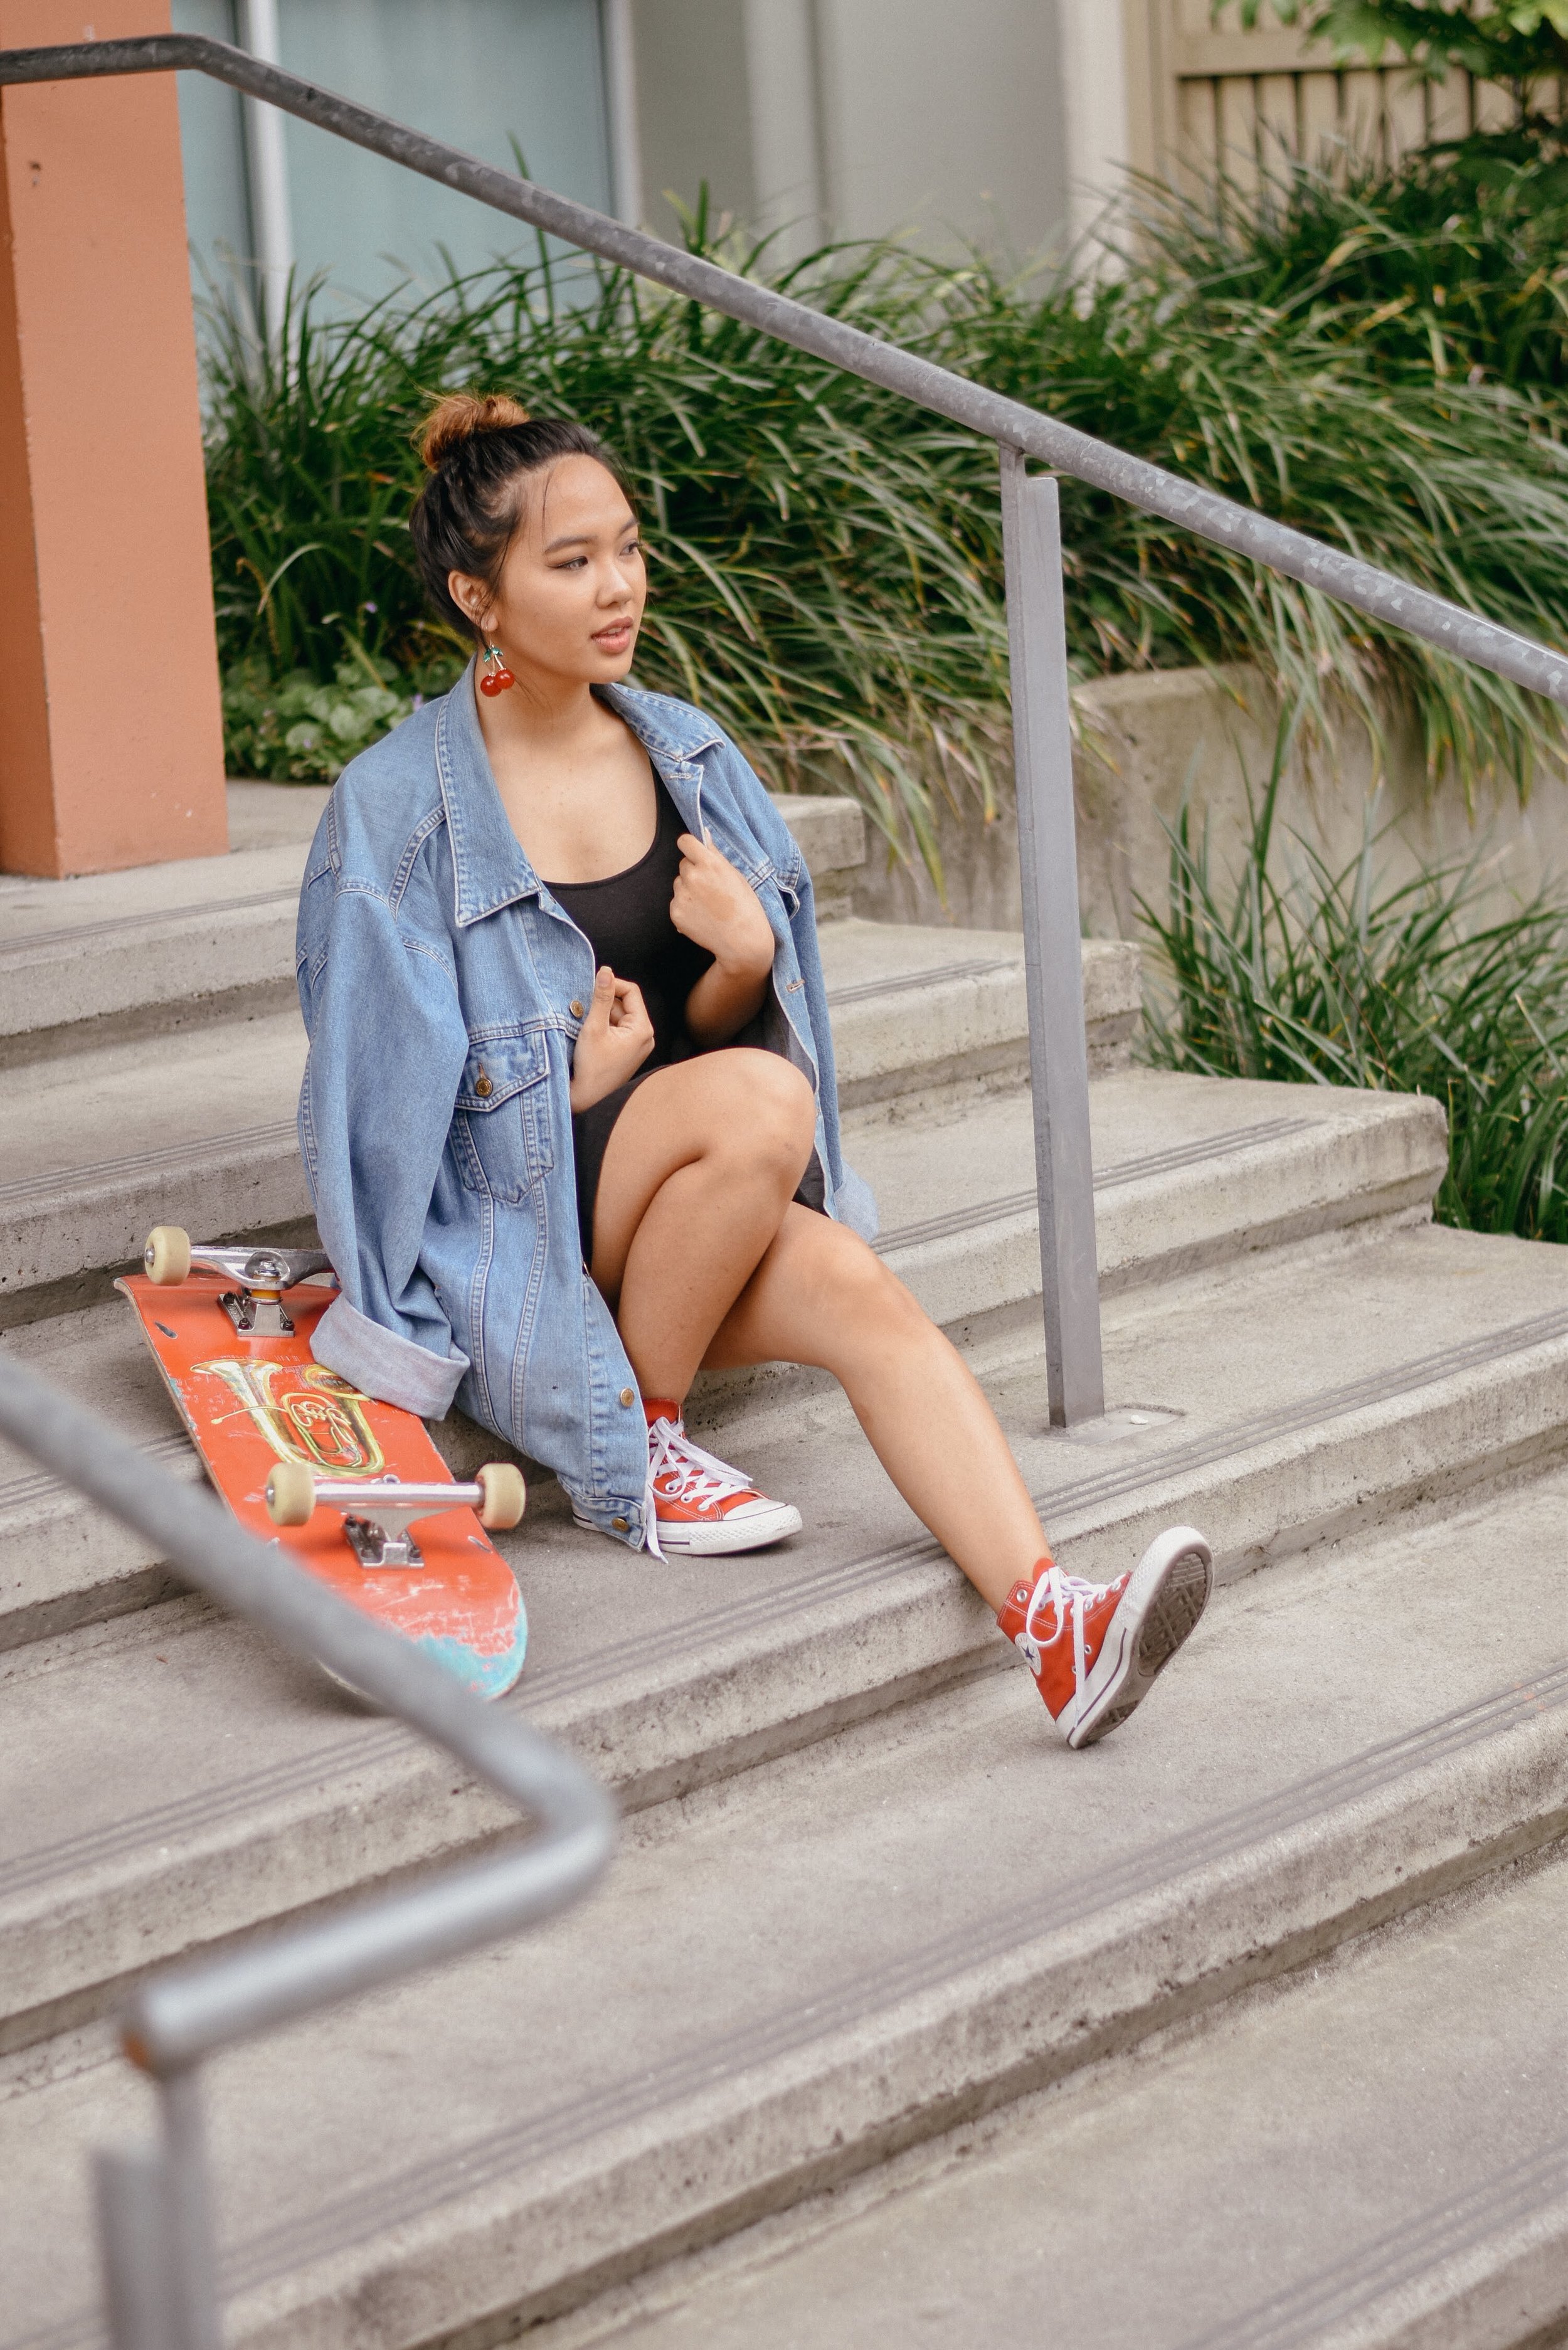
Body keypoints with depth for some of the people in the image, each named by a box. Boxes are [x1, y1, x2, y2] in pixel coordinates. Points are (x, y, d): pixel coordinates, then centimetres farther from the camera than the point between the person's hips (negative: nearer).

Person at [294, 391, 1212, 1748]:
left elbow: (720, 1022, 10)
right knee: (763, 1102, -32)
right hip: (508, 1231, -4)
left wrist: (746, 958, -13)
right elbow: (389, 1089, -5)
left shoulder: (689, 754, 7)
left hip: (703, 1224, 5)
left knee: (858, 1289, -28)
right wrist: (577, 1082, -17)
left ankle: (1052, 1628, -45)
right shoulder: (400, 811, -8)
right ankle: (635, 1452, -16)